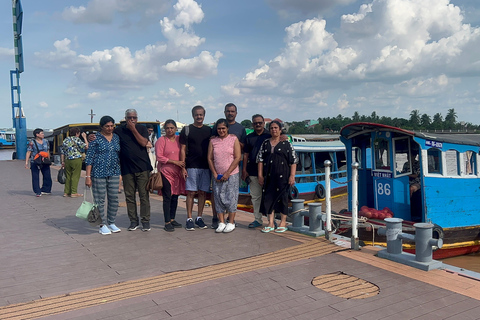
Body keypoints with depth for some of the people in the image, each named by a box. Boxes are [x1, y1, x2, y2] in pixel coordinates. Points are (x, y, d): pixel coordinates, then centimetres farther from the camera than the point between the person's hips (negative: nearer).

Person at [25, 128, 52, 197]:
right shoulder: (32, 142, -6)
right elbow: (28, 152, -8)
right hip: (35, 163, -5)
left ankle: (45, 190, 21)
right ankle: (37, 192, 5)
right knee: (35, 177, -2)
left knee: (47, 176, 6)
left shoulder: (45, 141, 10)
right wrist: (26, 162, -14)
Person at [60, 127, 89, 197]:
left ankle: (66, 192, 15)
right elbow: (86, 147, -10)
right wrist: (84, 137, 1)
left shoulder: (65, 140, 14)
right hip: (76, 160, -6)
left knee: (68, 176, 13)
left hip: (67, 160, 6)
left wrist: (63, 161, 18)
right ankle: (73, 193, 0)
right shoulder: (76, 139, -6)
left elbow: (62, 152, 14)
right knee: (75, 176, -1)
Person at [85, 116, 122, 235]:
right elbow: (89, 158, -6)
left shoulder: (116, 138, 10)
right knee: (100, 200, 2)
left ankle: (111, 223, 20)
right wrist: (88, 176, -11)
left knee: (114, 199, 6)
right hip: (99, 173, -5)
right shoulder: (96, 138, -4)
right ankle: (102, 225, 12)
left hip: (114, 173, 5)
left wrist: (121, 172, 12)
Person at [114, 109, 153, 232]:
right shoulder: (119, 130, 8)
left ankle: (145, 220, 7)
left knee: (144, 195, -1)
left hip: (142, 167, -1)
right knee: (129, 196, 5)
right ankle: (133, 221, 16)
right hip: (127, 169, 1)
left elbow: (144, 143, -8)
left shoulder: (142, 129, 6)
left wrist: (133, 129, -10)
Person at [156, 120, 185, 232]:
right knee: (167, 198, -4)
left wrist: (183, 163, 3)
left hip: (178, 172, 5)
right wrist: (174, 161, -16)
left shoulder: (179, 139, 9)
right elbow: (159, 157, -10)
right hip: (166, 172, -5)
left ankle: (172, 219, 23)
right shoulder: (161, 140, -5)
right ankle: (167, 222, 2)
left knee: (175, 196, 11)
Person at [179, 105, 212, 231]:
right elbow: (182, 149, 1)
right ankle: (189, 219, 3)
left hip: (205, 166, 3)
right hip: (191, 167, -3)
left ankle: (199, 217, 15)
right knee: (191, 192, -4)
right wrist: (183, 167, -6)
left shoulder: (209, 130, 13)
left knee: (203, 192, 5)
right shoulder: (187, 130, 4)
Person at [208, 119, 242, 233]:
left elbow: (238, 157, -6)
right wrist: (215, 174, -3)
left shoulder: (233, 139, -1)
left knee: (231, 197, -1)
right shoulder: (213, 141, 7)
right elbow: (210, 158, 7)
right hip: (217, 175, 3)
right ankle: (221, 223, 13)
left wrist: (227, 173, -11)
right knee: (218, 198, 4)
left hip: (231, 174, -3)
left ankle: (231, 223, 9)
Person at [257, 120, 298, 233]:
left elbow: (293, 161, -2)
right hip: (269, 176, 3)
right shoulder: (265, 143, 12)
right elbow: (260, 159, 11)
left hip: (282, 175, -3)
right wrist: (260, 175, 3)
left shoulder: (286, 144, 1)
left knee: (282, 197, 1)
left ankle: (283, 222, 12)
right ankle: (271, 223, 9)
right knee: (268, 197, 2)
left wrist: (292, 176, -9)